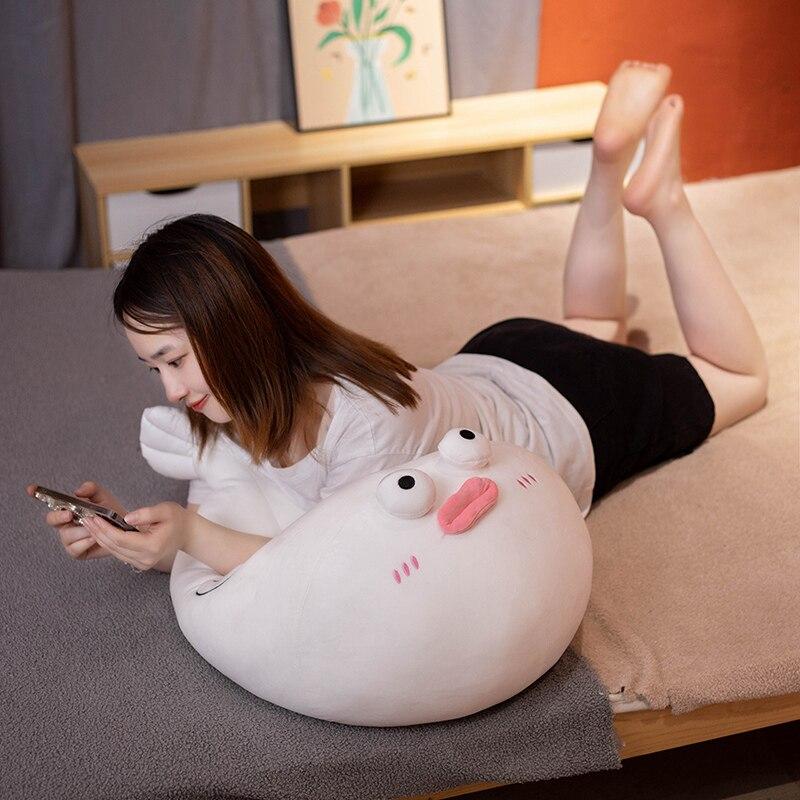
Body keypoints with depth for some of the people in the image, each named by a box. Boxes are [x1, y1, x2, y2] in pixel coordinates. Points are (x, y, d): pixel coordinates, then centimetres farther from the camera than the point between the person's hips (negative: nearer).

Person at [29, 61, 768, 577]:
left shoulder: (368, 420, -46)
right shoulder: (239, 400, -24)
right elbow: (210, 522, -13)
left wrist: (194, 539, -49)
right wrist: (125, 526, -32)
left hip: (559, 415, -5)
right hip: (484, 368, 5)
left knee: (738, 377, 20)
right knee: (591, 327, 37)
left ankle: (663, 203, 22)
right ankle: (609, 167, 33)